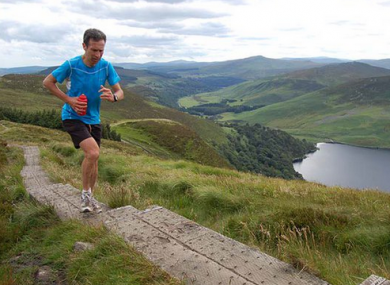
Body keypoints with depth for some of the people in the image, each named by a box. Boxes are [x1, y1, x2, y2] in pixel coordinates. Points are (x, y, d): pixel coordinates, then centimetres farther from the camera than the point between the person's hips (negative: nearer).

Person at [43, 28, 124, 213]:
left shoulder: (106, 66, -8)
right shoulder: (71, 65, -16)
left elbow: (120, 92, -6)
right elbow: (47, 82, -3)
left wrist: (113, 97, -30)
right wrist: (68, 99, -14)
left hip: (93, 119, 5)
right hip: (73, 117, -5)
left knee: (93, 159, 12)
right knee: (93, 152, -24)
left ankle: (89, 197, 32)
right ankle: (85, 193, -1)